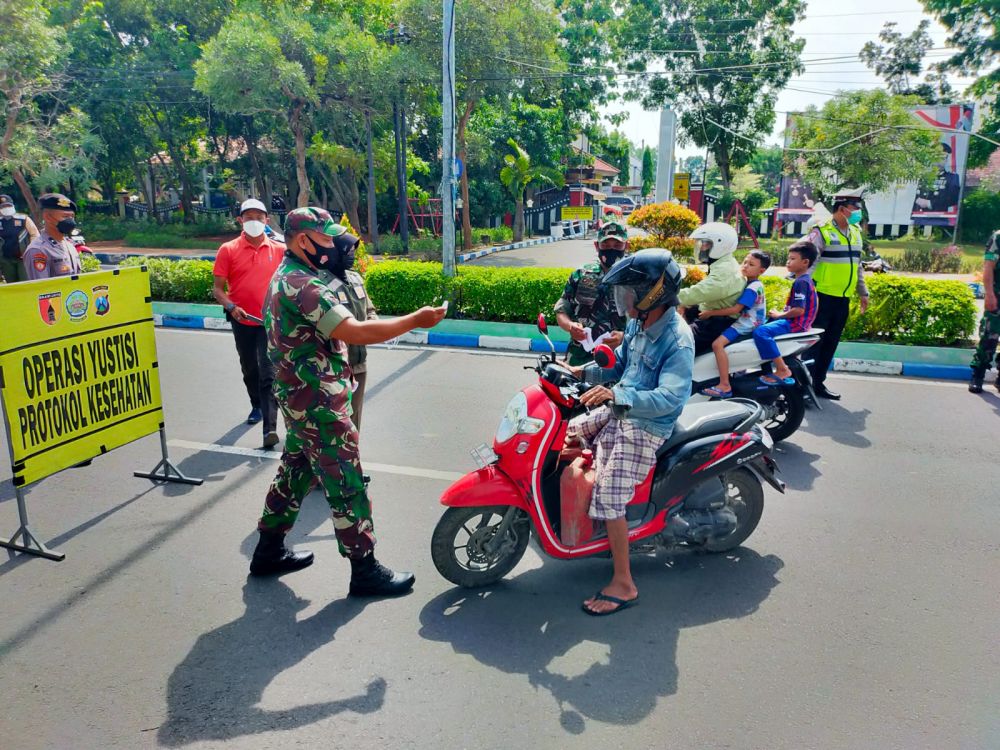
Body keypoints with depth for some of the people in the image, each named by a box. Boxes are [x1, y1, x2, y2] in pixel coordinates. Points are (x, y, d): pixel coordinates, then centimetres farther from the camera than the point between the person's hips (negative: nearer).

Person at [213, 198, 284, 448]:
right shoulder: (228, 250, -2)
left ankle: (270, 427, -13)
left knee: (268, 374, -10)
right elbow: (218, 288, -1)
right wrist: (231, 307, -17)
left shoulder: (279, 250, -1)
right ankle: (257, 406, 44)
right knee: (249, 370, 19)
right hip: (242, 322, 2)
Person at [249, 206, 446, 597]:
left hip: (299, 399, 11)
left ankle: (269, 550, 32)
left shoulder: (284, 278, 13)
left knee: (295, 471, 20)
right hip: (318, 404, -11)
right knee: (347, 484, -3)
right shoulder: (303, 286, -21)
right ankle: (365, 570, 7)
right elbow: (354, 332, -29)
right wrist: (415, 320, -25)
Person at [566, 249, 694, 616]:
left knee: (609, 497, -16)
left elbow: (669, 398, -32)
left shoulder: (678, 341, -23)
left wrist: (615, 394, -41)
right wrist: (582, 372, 3)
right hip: (617, 411, 10)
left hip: (645, 427, -9)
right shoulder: (638, 323, 3)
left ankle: (624, 585, -3)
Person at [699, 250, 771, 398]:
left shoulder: (753, 288, -20)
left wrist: (711, 313, -23)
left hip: (746, 325, -11)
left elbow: (735, 309, -27)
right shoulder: (747, 282, 12)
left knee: (717, 344, -28)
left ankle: (725, 386, -29)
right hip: (743, 321, 11)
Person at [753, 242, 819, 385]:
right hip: (796, 322, 11)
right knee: (762, 323, 28)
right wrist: (780, 313, 11)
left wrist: (779, 315, -12)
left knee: (760, 332, -28)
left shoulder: (801, 282, -17)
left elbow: (799, 310, -25)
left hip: (795, 324, -11)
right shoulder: (805, 280, 16)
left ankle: (782, 370, -27)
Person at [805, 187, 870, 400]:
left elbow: (857, 265, 23)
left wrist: (863, 292, 21)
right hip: (823, 296, -7)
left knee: (830, 344, 11)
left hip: (844, 299, 8)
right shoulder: (821, 232, -9)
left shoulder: (855, 232, 15)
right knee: (813, 342, -6)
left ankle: (818, 383, 19)